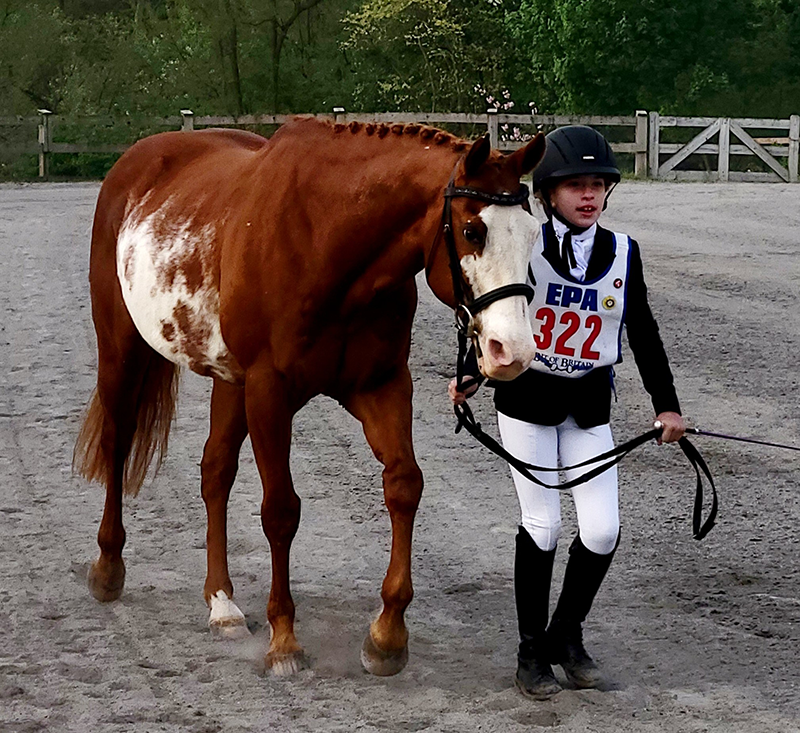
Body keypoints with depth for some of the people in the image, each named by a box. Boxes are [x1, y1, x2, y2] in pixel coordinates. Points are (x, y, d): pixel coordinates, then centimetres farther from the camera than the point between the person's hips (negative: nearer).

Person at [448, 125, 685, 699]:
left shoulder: (623, 253, -1)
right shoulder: (524, 247, -9)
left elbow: (643, 333, 6)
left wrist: (667, 405, 7)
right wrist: (472, 376, -12)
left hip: (589, 407, 3)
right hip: (527, 399, -3)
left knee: (603, 530, -5)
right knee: (542, 526, -3)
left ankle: (567, 634, 18)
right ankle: (532, 650, 13)